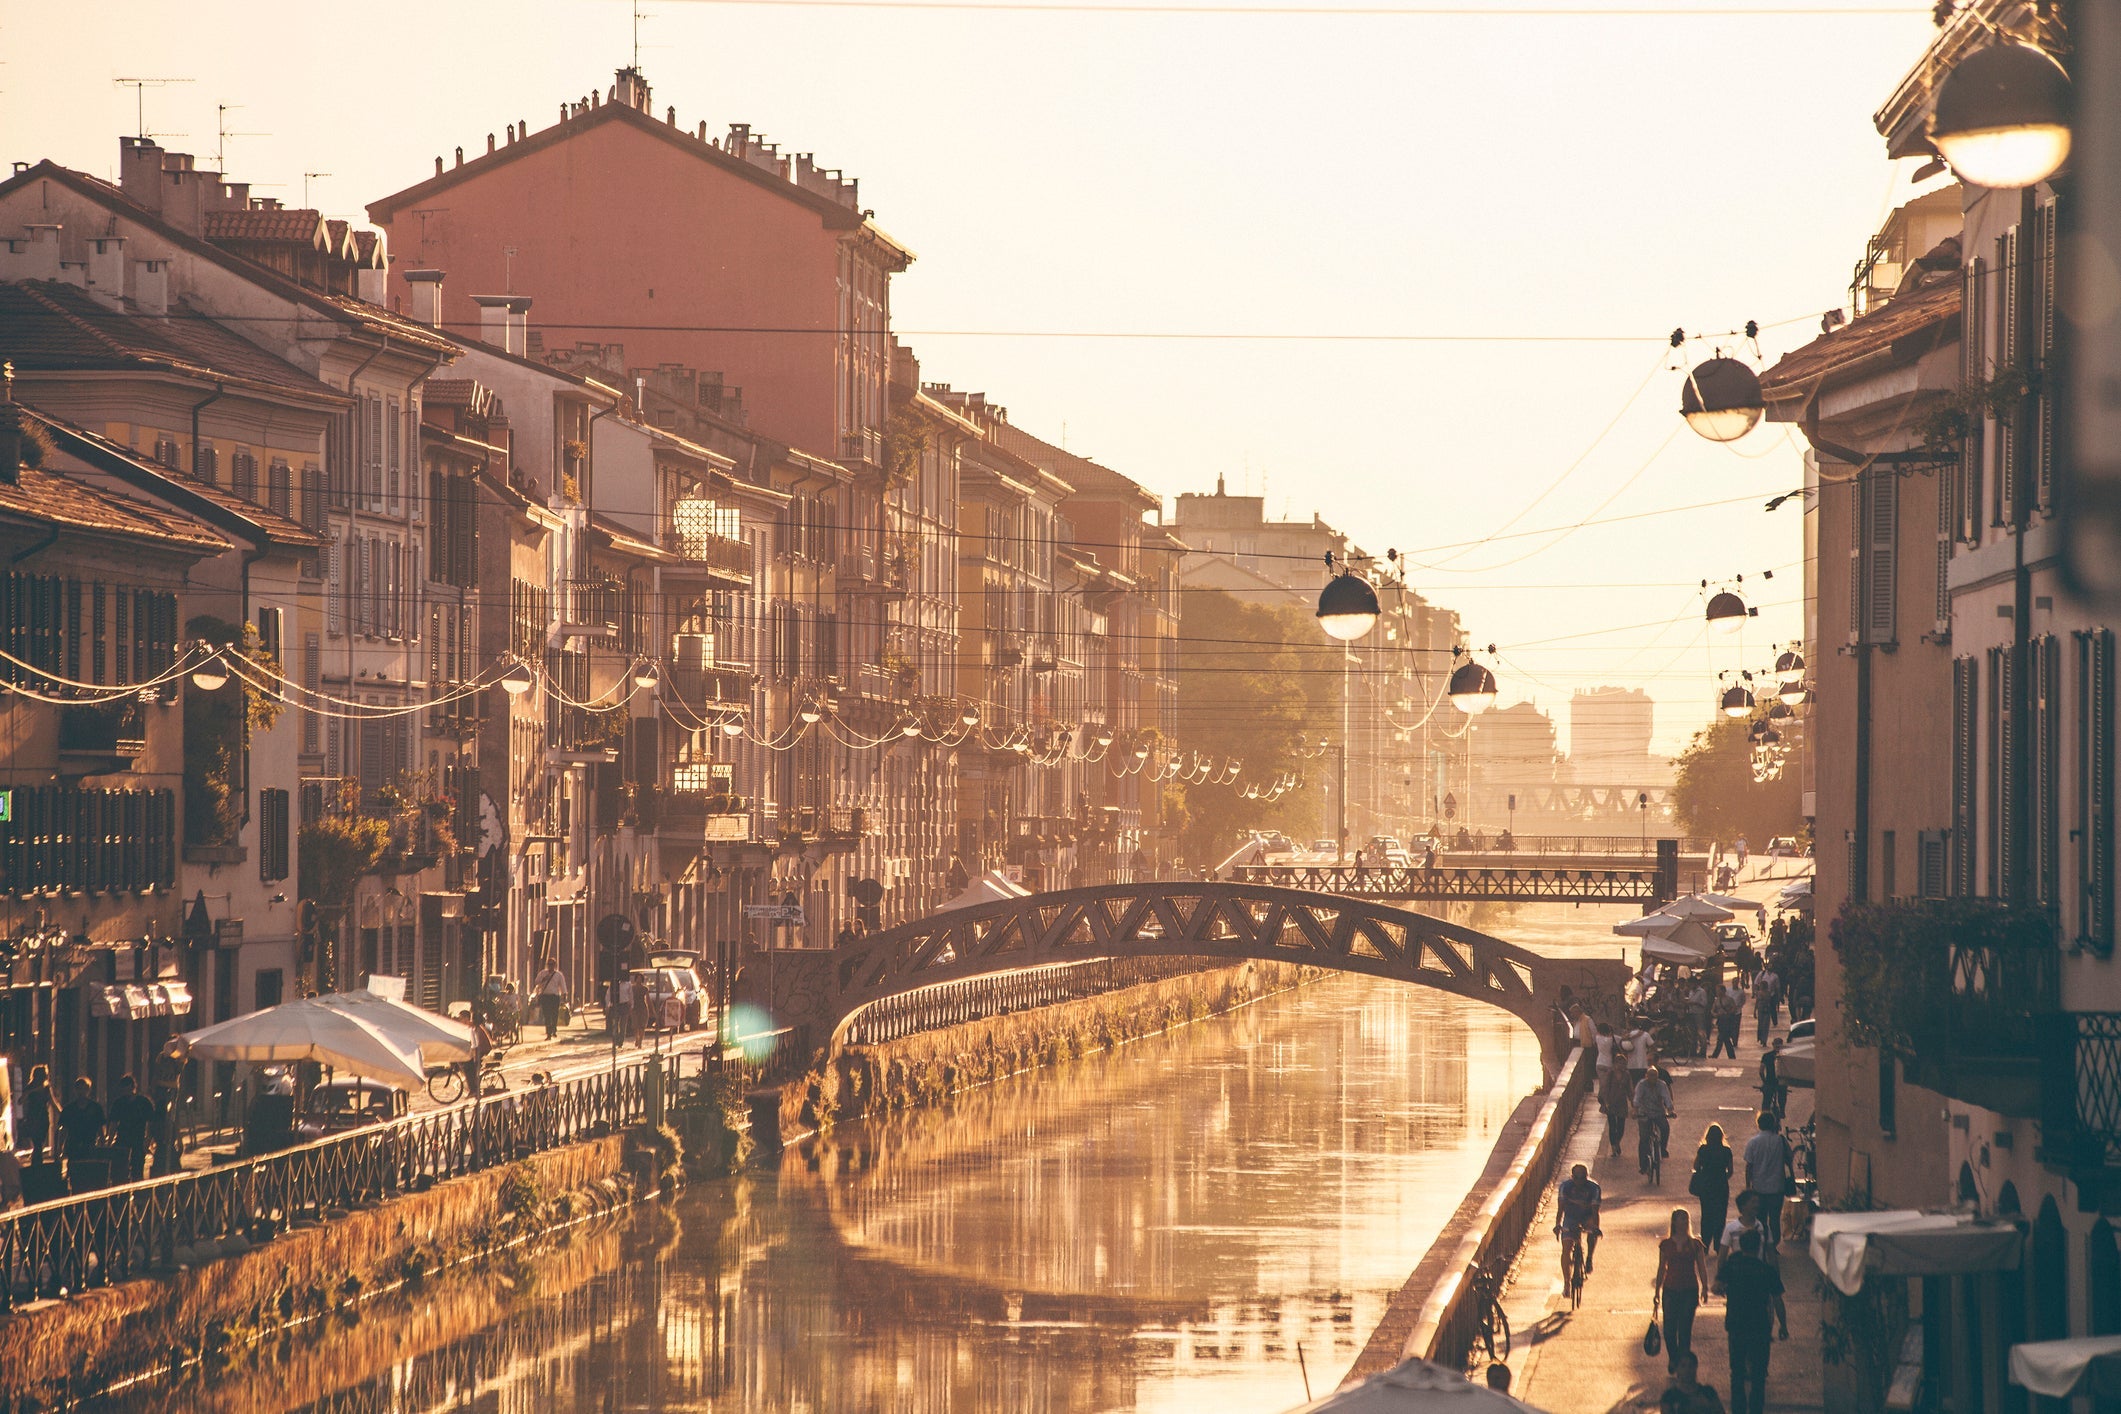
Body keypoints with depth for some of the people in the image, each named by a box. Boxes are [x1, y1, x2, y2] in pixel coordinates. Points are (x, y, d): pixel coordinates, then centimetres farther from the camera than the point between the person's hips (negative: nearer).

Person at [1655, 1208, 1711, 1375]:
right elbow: (1662, 1269, 11)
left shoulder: (1695, 1244, 2)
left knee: (1685, 1329, -1)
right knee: (1669, 1329, 0)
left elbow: (1702, 1268, 4)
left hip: (1689, 1291, -1)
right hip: (1670, 1290, 1)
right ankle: (1673, 1360, 24)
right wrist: (1657, 1292, 11)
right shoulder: (1666, 1244, 4)